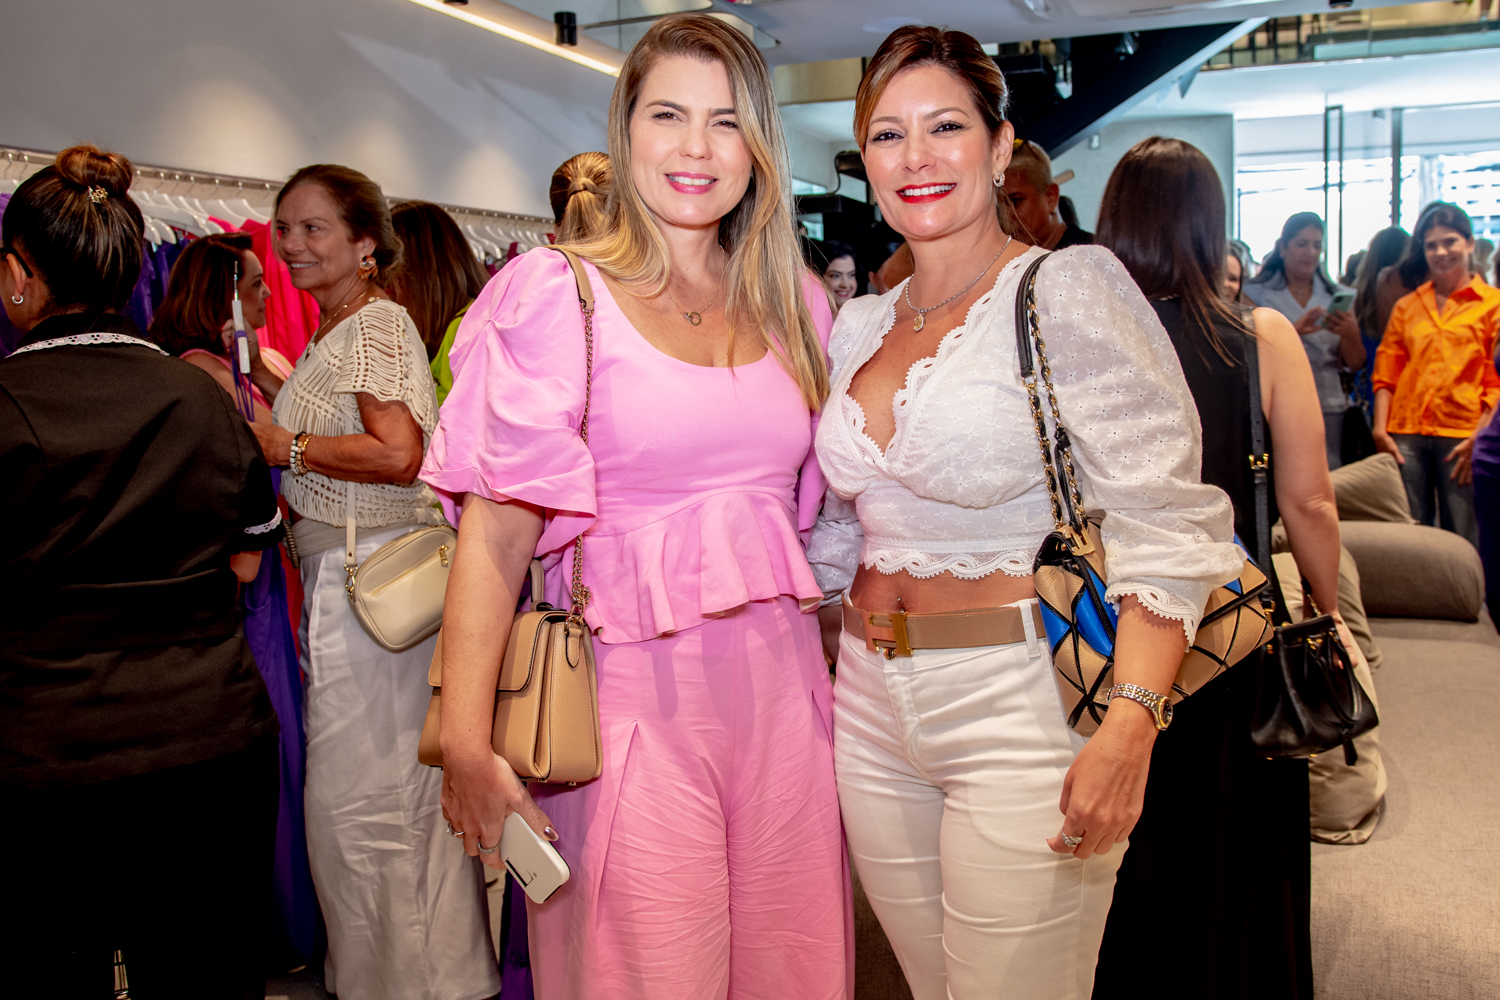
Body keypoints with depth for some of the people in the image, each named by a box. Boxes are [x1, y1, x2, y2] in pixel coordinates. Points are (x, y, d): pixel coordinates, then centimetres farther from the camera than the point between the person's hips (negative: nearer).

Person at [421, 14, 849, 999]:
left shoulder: (796, 300, 9)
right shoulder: (558, 293, -5)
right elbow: (499, 522, -11)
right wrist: (466, 741, -16)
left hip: (782, 684, 5)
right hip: (633, 691, -4)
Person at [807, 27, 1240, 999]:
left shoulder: (1069, 289, -9)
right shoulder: (858, 326, 9)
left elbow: (1162, 525, -15)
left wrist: (1130, 725, -25)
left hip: (1022, 706, -5)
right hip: (873, 709, 6)